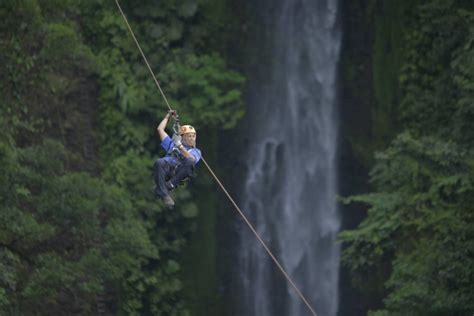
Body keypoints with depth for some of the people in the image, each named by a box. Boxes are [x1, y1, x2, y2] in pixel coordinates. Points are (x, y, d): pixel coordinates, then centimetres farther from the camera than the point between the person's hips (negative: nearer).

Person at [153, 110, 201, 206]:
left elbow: (191, 159, 1)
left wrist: (180, 146, -7)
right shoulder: (172, 144, 34)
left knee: (190, 162, -33)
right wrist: (168, 116, 43)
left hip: (178, 173, -1)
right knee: (159, 162, -35)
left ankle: (169, 185, -38)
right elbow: (160, 129, 34)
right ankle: (163, 194, -39)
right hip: (166, 169, 1)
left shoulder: (195, 151, 26)